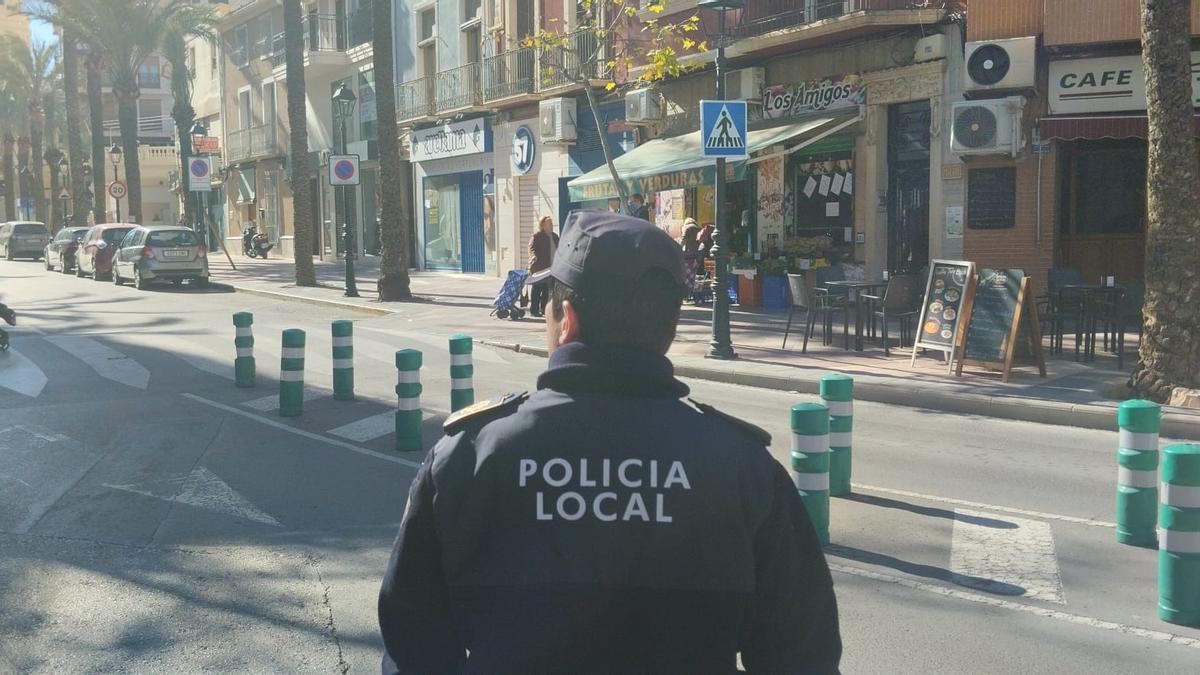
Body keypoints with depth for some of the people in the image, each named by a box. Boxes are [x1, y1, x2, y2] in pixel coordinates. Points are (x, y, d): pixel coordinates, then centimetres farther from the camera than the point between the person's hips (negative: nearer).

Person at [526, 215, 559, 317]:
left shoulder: (555, 237, 17)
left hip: (551, 268, 7)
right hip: (539, 268, -7)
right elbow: (532, 249, -11)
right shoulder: (536, 236, -4)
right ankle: (534, 310, -1)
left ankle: (544, 309, 15)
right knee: (537, 289, -4)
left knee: (547, 290, 8)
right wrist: (534, 258, -29)